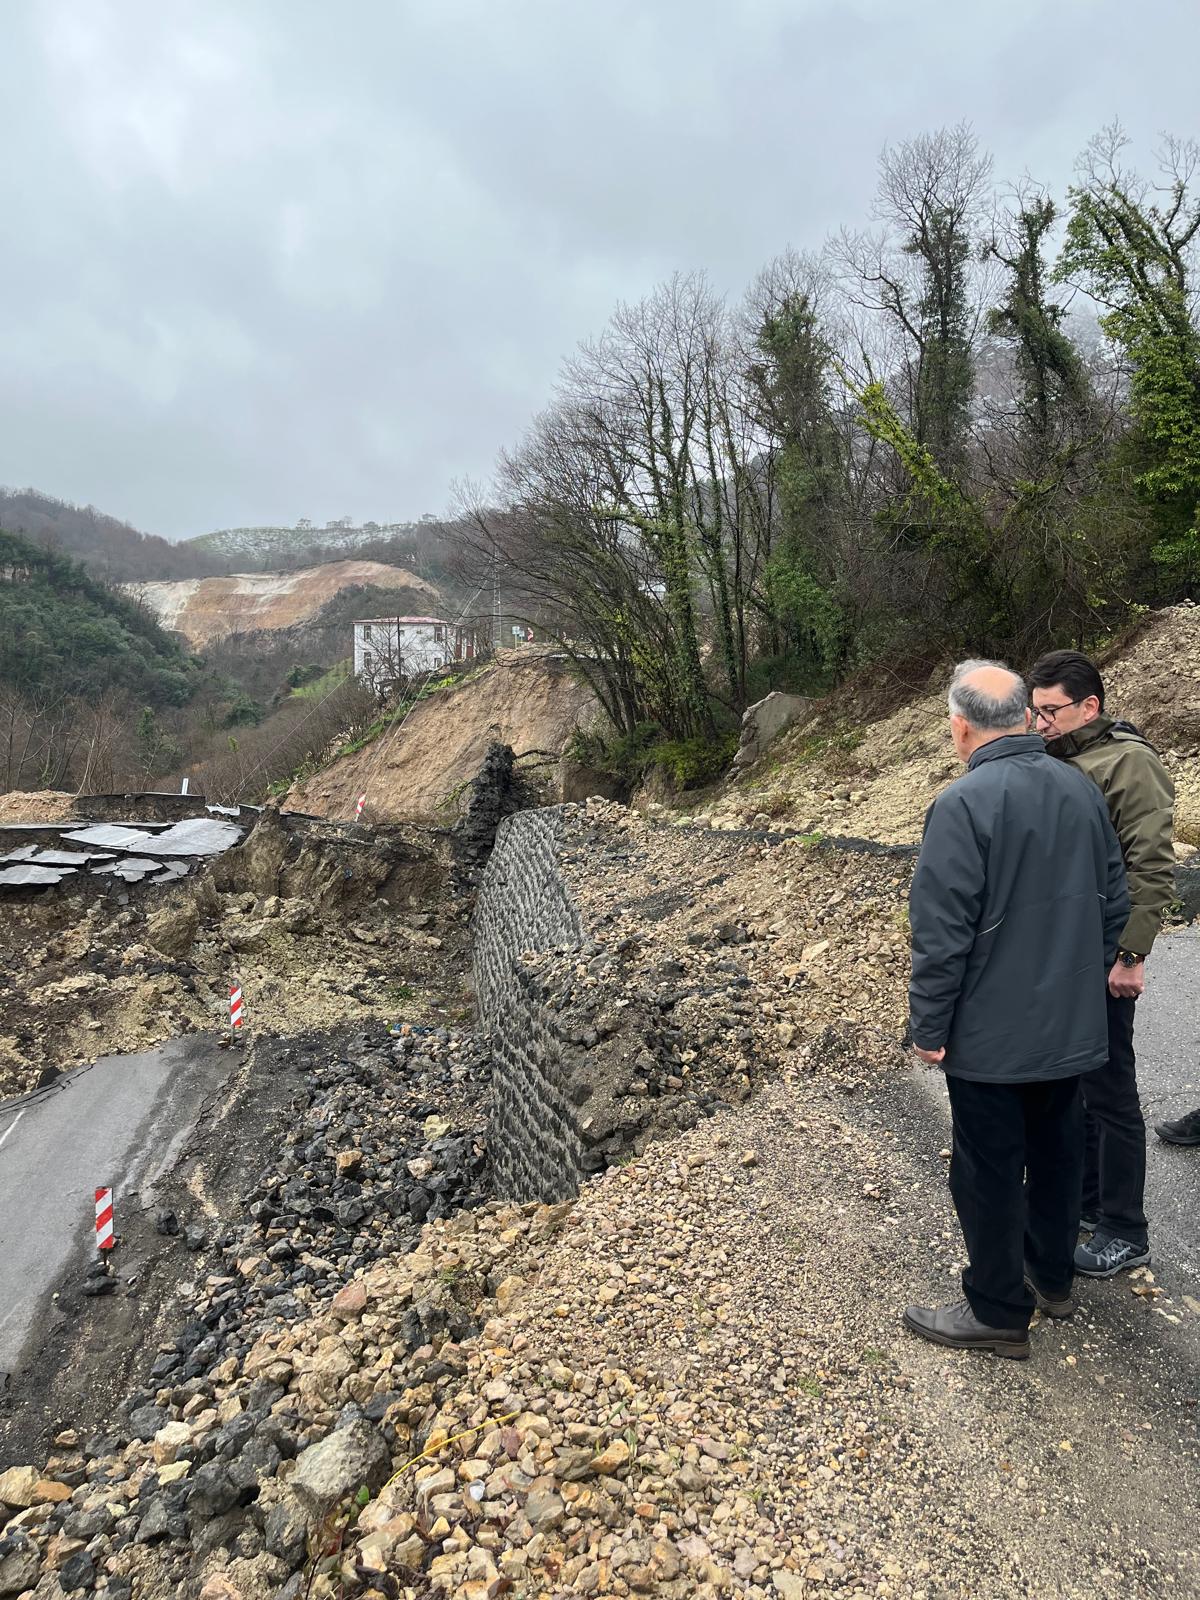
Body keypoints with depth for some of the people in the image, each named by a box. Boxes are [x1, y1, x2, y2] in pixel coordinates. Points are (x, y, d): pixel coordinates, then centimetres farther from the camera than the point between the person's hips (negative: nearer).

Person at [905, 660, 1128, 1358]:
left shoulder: (964, 804, -22)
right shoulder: (1083, 788, 0)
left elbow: (941, 932, -22)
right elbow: (1115, 901, 9)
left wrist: (929, 1026, -11)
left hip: (991, 1035, -7)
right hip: (1073, 1025, 7)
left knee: (991, 1172, 9)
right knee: (1057, 1149, 22)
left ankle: (998, 1313, 24)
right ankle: (1051, 1277, 41)